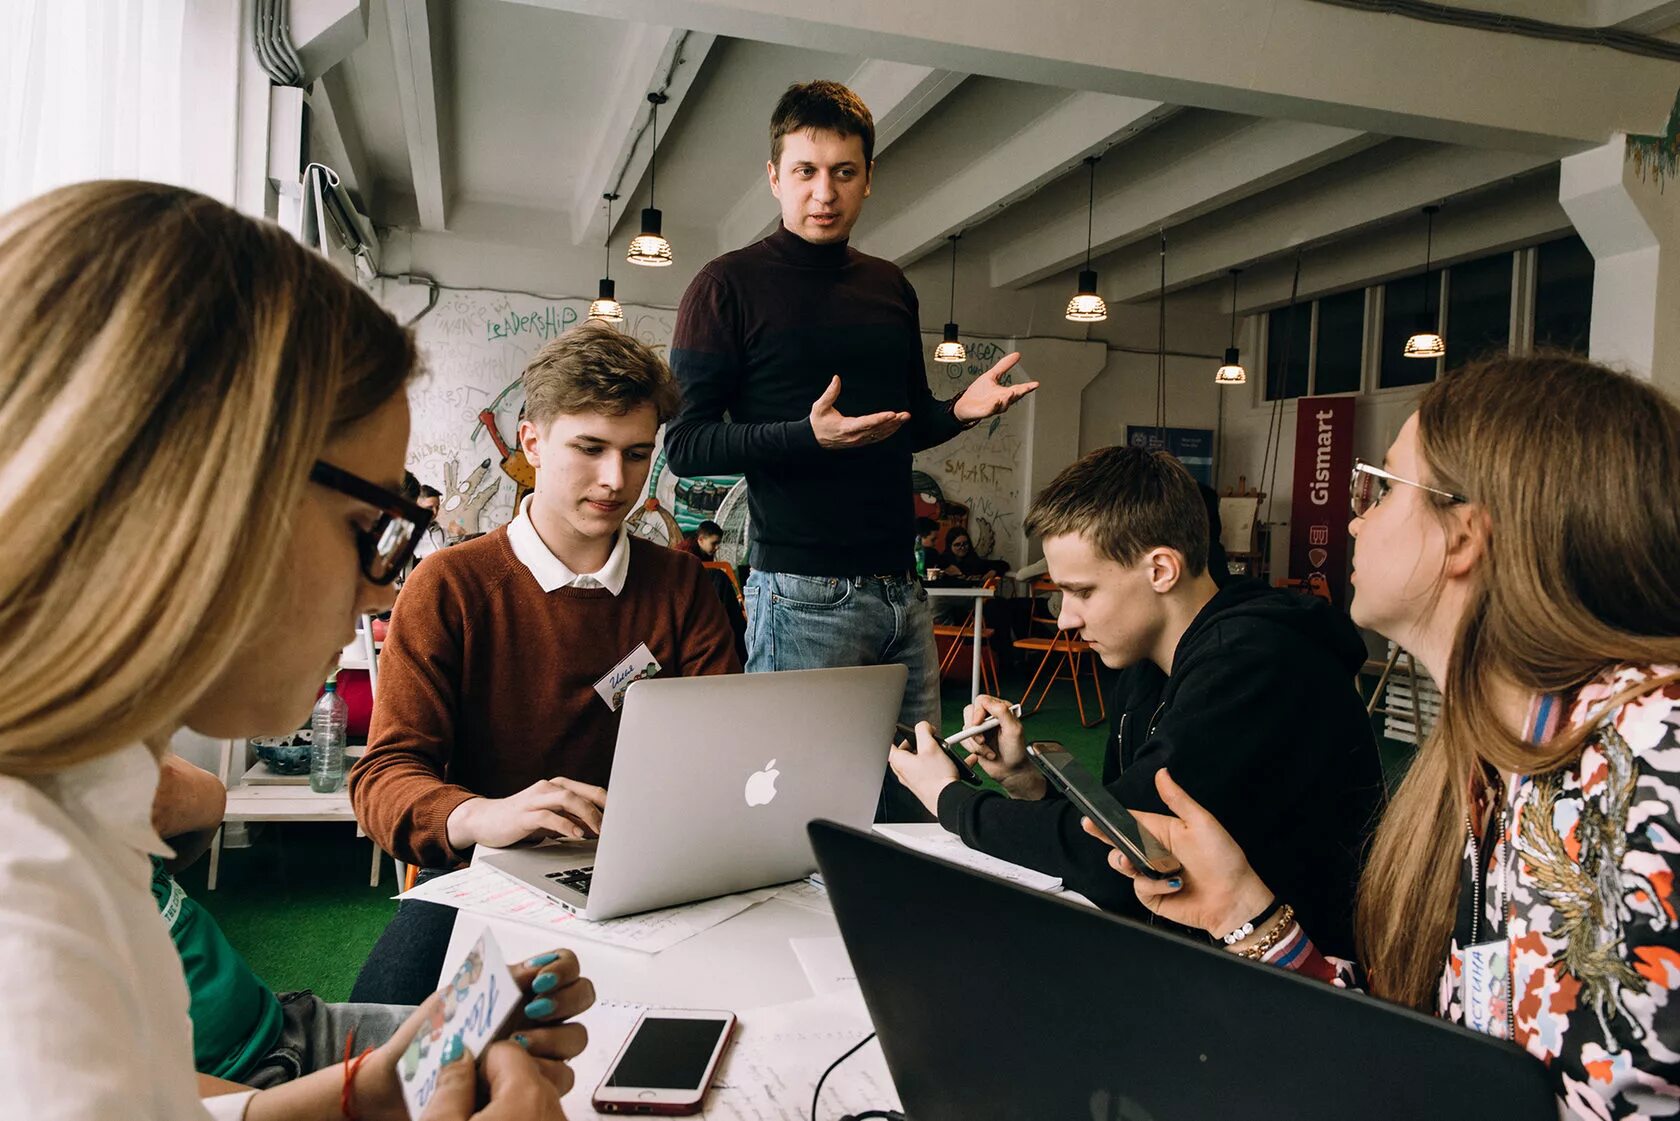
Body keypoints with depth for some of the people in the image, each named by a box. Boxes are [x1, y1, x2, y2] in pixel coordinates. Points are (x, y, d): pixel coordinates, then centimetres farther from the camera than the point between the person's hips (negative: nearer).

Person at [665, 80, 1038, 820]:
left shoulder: (890, 288, 16)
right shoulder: (729, 287, -2)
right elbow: (686, 444, -8)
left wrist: (960, 410, 3)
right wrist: (809, 436, -22)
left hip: (901, 590, 6)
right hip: (803, 593, -6)